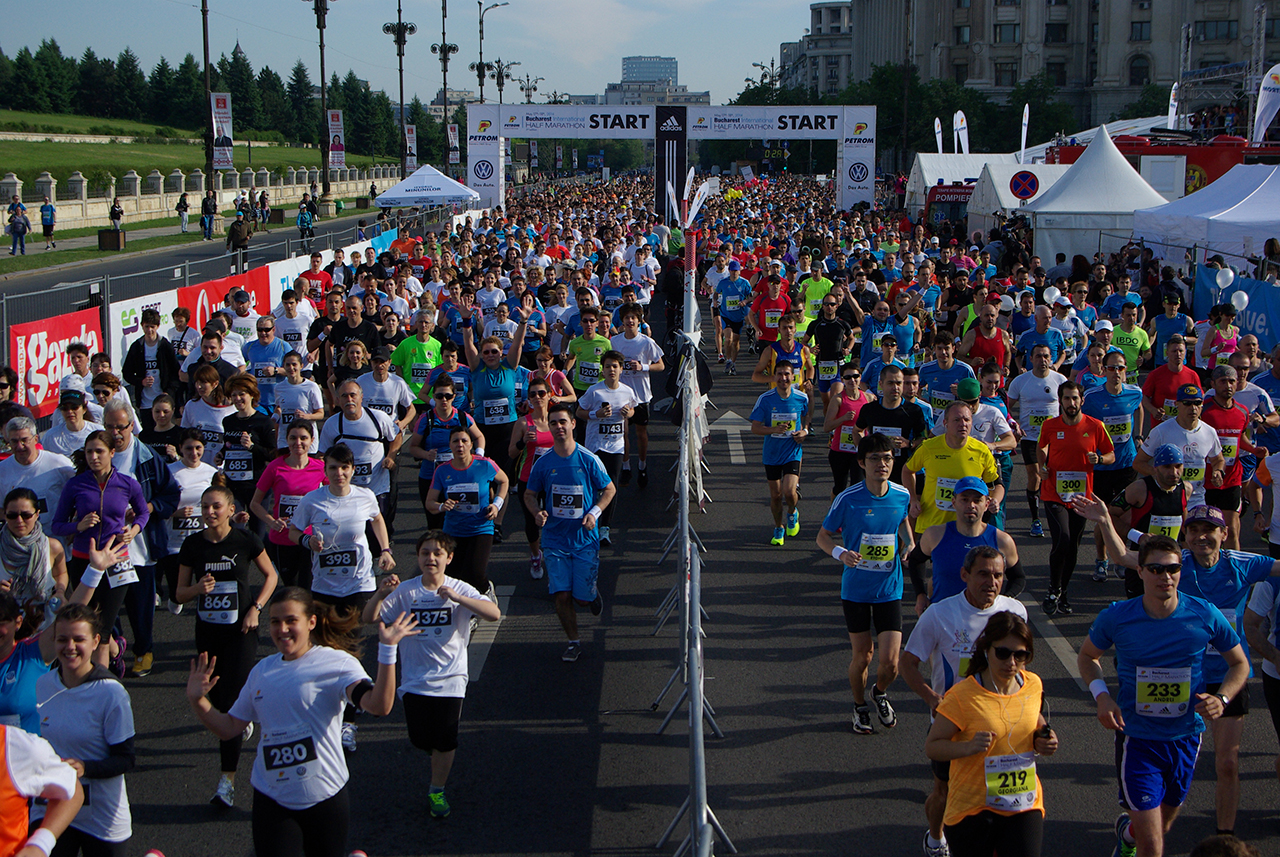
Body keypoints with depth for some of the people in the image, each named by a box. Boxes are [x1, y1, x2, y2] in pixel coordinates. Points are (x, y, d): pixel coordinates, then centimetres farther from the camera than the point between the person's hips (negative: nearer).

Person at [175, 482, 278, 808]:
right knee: (214, 700, 12)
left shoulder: (245, 541, -8)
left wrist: (256, 608, -7)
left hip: (240, 631, -4)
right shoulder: (192, 546, -1)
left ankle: (227, 781, -6)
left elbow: (271, 575, 6)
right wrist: (198, 587, -18)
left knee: (231, 702, -10)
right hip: (207, 631, 4)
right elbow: (180, 594, 4)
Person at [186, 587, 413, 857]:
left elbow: (379, 705, -27)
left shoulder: (337, 663, -10)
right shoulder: (262, 671, 7)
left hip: (325, 797, -3)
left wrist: (387, 650, -35)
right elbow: (228, 728, 12)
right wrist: (197, 701, -3)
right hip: (271, 799, 4)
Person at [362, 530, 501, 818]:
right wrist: (381, 594, -26)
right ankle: (440, 755, 37)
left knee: (445, 740, -1)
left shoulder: (460, 590, -6)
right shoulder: (405, 591, -2)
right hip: (414, 679, 1)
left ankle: (437, 790, 21)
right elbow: (369, 617, -6)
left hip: (450, 678, -1)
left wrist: (457, 598, -32)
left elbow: (494, 614, -20)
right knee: (420, 738, 3)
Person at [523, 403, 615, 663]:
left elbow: (609, 489, 4)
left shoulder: (588, 460, -6)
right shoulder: (543, 463, -1)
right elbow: (530, 494, 10)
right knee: (561, 595, -7)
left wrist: (595, 513, -12)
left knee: (583, 597, 1)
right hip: (554, 539, 1)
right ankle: (573, 642, 13)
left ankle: (593, 592, 39)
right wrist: (537, 512, -11)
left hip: (585, 539, -1)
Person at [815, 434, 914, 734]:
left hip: (889, 589, 2)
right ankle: (860, 706, 35)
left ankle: (880, 692, 31)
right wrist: (840, 552, -23)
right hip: (855, 589, -2)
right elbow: (823, 536, -4)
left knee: (890, 662, -4)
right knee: (862, 656, 7)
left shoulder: (902, 495, -4)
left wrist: (908, 543, 3)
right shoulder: (847, 499, -14)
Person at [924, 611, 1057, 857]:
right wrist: (968, 747, -28)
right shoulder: (962, 696, -15)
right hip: (973, 807, -3)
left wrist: (1044, 740, 1)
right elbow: (931, 747, -12)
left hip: (1025, 805, 4)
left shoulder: (1033, 685, 2)